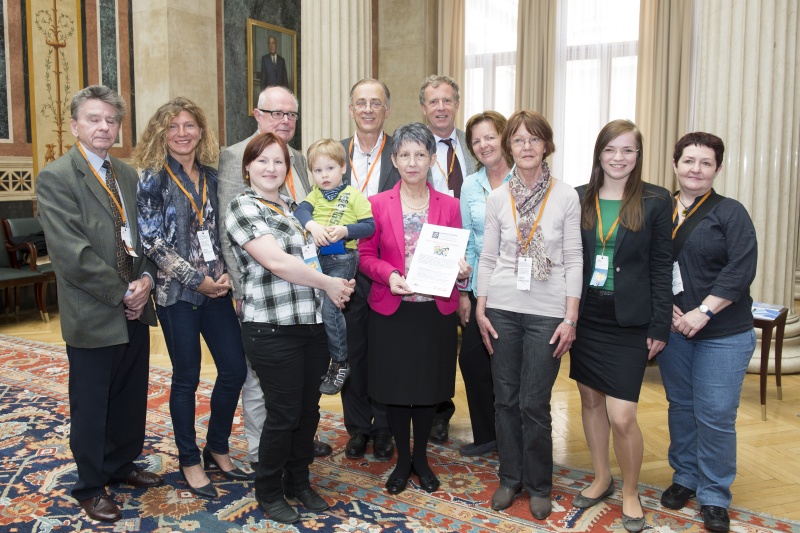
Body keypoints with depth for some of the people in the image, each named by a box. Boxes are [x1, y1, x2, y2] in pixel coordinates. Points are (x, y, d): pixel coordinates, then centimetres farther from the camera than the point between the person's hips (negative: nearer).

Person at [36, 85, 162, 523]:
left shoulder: (127, 175, 11)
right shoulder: (55, 177, -11)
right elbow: (72, 253, -19)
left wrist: (146, 279, -5)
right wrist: (123, 292, -16)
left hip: (134, 308, 6)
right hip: (92, 315, -6)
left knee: (132, 396, 17)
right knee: (91, 404, 9)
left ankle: (122, 464, 38)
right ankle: (90, 486, 27)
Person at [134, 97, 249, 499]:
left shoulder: (212, 176, 10)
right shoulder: (153, 178, -5)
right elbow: (151, 240, -10)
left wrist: (228, 273, -3)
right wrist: (196, 279, -13)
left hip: (216, 288, 5)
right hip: (176, 291, -5)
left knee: (235, 368, 4)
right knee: (187, 377, 4)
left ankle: (217, 448, 25)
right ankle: (189, 460, 22)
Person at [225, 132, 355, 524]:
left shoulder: (291, 206, 15)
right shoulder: (243, 207, -7)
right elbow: (276, 261, -18)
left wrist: (336, 283, 7)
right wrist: (328, 283, -11)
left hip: (311, 323, 7)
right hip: (273, 329, -7)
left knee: (308, 410, 14)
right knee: (284, 414, 3)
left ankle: (299, 482, 33)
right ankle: (269, 493, 24)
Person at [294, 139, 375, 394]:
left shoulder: (354, 196, -2)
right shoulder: (315, 195, 11)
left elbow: (369, 226, -7)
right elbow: (301, 211, -9)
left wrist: (345, 230, -22)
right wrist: (313, 226, -29)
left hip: (342, 259, -5)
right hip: (315, 257, 6)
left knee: (328, 306, -13)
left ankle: (340, 363, 3)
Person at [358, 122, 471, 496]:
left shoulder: (449, 206, 3)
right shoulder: (377, 204, 0)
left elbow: (457, 255, 9)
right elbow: (366, 256, 1)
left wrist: (461, 269, -13)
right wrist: (389, 274, -17)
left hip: (436, 311, 1)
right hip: (391, 311, -1)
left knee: (429, 386, 11)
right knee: (395, 386, 8)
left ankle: (421, 457, 32)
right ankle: (402, 459, 29)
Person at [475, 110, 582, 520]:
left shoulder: (566, 197, -2)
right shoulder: (497, 198, 4)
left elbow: (573, 260, -3)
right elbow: (487, 257, 7)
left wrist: (570, 318, -7)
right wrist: (480, 309, 2)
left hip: (547, 312, -2)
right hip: (502, 308, 2)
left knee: (534, 403, 2)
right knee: (506, 398, 10)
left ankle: (538, 485, 24)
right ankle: (510, 478, 28)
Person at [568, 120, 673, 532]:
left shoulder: (656, 201, -4)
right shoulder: (578, 199, 3)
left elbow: (661, 267, -3)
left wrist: (660, 327, -6)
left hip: (629, 321, -3)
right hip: (586, 316, 3)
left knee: (622, 417, -4)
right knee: (590, 399, 14)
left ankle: (630, 492, 22)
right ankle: (601, 479, 35)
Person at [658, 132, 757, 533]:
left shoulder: (730, 212, -4)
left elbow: (741, 270, -13)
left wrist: (702, 313, -18)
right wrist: (664, 308, -8)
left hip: (723, 334, -3)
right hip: (673, 330, 3)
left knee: (715, 415, 1)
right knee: (680, 407, 13)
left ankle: (714, 496, 17)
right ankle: (685, 477, 31)